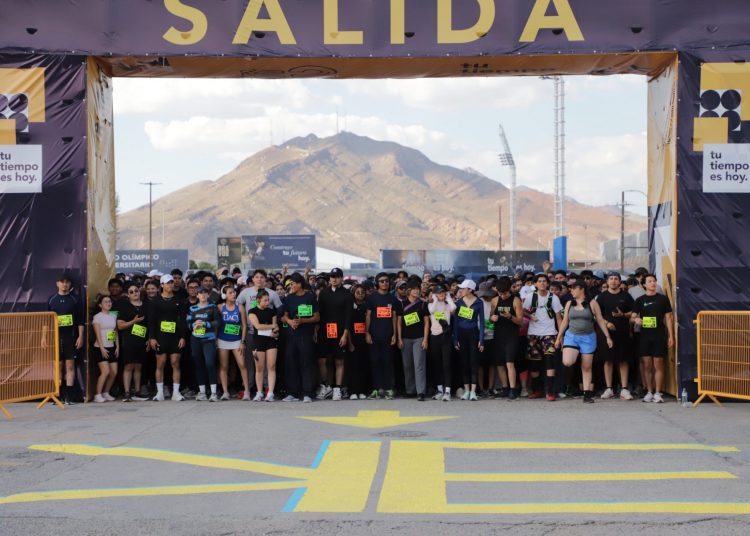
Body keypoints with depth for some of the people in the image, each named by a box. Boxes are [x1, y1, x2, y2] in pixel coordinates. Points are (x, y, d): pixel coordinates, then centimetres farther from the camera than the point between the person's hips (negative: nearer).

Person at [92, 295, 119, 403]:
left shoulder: (113, 316, 13)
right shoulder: (97, 317, -3)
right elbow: (98, 334, -10)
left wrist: (117, 347, 5)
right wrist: (102, 348, -16)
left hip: (112, 348, 6)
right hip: (100, 348, -6)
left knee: (114, 372, 0)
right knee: (105, 371, -16)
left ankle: (106, 393, 14)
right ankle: (98, 395, -7)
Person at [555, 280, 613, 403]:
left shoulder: (592, 303, -1)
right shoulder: (569, 304, 7)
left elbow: (600, 321, 1)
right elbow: (565, 322, 14)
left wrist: (608, 337, -3)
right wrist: (558, 338, 14)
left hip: (588, 338, -1)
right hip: (571, 336, 2)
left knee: (586, 367, 1)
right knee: (567, 362, -21)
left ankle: (587, 393, 8)